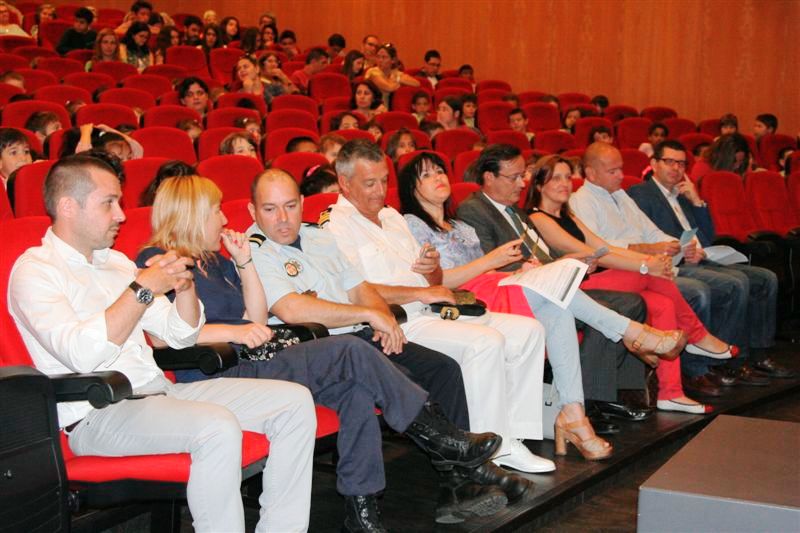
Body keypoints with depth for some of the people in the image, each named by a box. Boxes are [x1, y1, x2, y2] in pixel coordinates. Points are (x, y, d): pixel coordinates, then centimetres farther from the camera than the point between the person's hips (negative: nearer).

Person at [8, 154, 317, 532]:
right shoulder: (34, 270, -4)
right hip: (99, 413, -8)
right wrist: (143, 288, -17)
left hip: (158, 391, 8)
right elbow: (83, 354, -22)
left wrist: (184, 285, 1)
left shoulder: (114, 262, 20)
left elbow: (181, 335, 21)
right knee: (218, 427, -35)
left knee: (295, 401, -6)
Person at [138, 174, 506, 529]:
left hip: (248, 362, 9)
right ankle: (438, 439, -8)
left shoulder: (214, 262, 24)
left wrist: (244, 262, 13)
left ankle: (360, 507, -14)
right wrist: (229, 331, -21)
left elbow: (256, 320, 21)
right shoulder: (158, 261, -2)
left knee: (355, 389, -15)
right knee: (350, 353, -19)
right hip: (217, 377, -9)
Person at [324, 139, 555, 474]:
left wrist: (432, 268, 0)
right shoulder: (335, 227, -6)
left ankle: (511, 437, -6)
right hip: (395, 327, -9)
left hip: (431, 313, 9)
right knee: (485, 342, -29)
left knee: (527, 330, -4)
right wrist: (422, 293, -16)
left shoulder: (392, 217, 22)